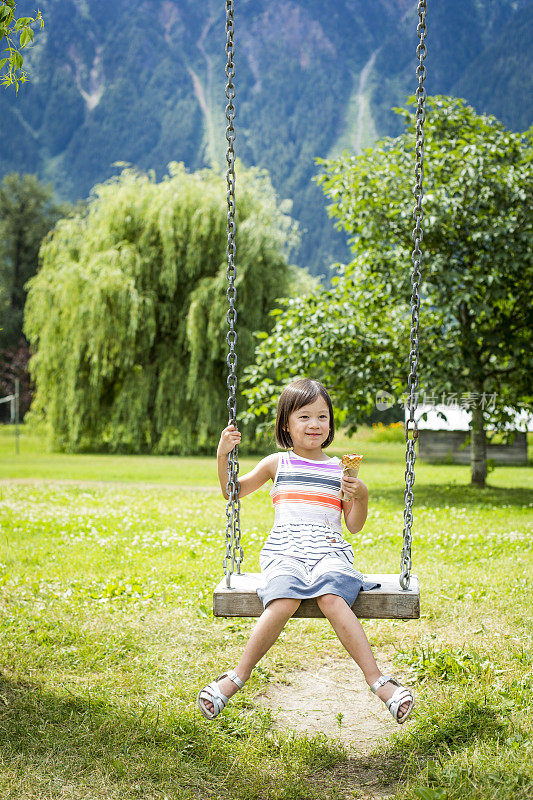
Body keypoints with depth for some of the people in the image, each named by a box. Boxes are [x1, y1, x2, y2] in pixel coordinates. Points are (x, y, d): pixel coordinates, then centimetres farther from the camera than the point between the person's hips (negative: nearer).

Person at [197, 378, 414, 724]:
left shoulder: (340, 469, 15)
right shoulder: (277, 463, 14)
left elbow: (354, 526, 15)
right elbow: (233, 492, 21)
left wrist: (361, 497, -4)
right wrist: (223, 455, 6)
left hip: (330, 552, 0)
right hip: (284, 553, 0)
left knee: (332, 599, -34)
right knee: (284, 601, -33)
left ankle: (378, 680, -33)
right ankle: (237, 677, -20)